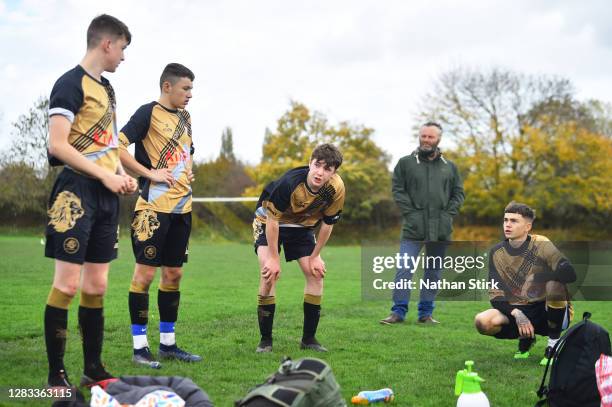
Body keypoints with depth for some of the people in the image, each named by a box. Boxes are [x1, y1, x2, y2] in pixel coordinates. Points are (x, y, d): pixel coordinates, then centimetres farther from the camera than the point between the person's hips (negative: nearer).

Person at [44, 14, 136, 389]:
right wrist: (105, 176, -16)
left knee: (97, 285, 10)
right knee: (68, 283, -7)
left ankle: (94, 369, 18)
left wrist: (122, 175, 9)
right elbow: (57, 145, -16)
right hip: (78, 192, -8)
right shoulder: (71, 84, -8)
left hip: (106, 195, 8)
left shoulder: (107, 88, 18)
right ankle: (56, 375, 1)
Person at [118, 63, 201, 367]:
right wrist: (151, 173, -17)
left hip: (182, 206, 8)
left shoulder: (184, 117, 17)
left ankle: (168, 343, 20)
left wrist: (188, 172, 12)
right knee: (145, 272, -4)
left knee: (173, 273, 11)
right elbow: (118, 147, -15)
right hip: (154, 205, -8)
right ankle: (139, 347, 2)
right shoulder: (149, 112, -7)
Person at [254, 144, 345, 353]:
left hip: (302, 227, 4)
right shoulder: (289, 182, -36)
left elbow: (327, 224, -7)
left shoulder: (336, 189, -24)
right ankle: (265, 340, -10)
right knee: (269, 273, -19)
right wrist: (274, 258, -23)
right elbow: (273, 219, -26)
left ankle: (309, 338, 8)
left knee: (316, 274, -5)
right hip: (268, 222, -4)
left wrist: (315, 256, -3)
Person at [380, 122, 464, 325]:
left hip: (441, 230, 3)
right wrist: (410, 212, -9)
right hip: (413, 228, -3)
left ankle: (426, 313, 18)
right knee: (404, 270, -8)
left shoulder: (449, 166, 11)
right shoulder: (406, 163, 3)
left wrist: (449, 213, 1)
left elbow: (458, 192, 14)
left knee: (434, 272, 9)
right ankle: (398, 311, 0)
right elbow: (398, 189, 0)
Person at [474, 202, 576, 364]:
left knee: (554, 282, -34)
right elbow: (496, 296, -5)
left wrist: (538, 276, -35)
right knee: (482, 321, -24)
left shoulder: (541, 245, -11)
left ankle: (554, 345, -13)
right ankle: (526, 338, 7)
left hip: (549, 312, -3)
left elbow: (570, 273, -25)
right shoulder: (497, 252, -1)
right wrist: (517, 314, -22)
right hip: (517, 313, 3)